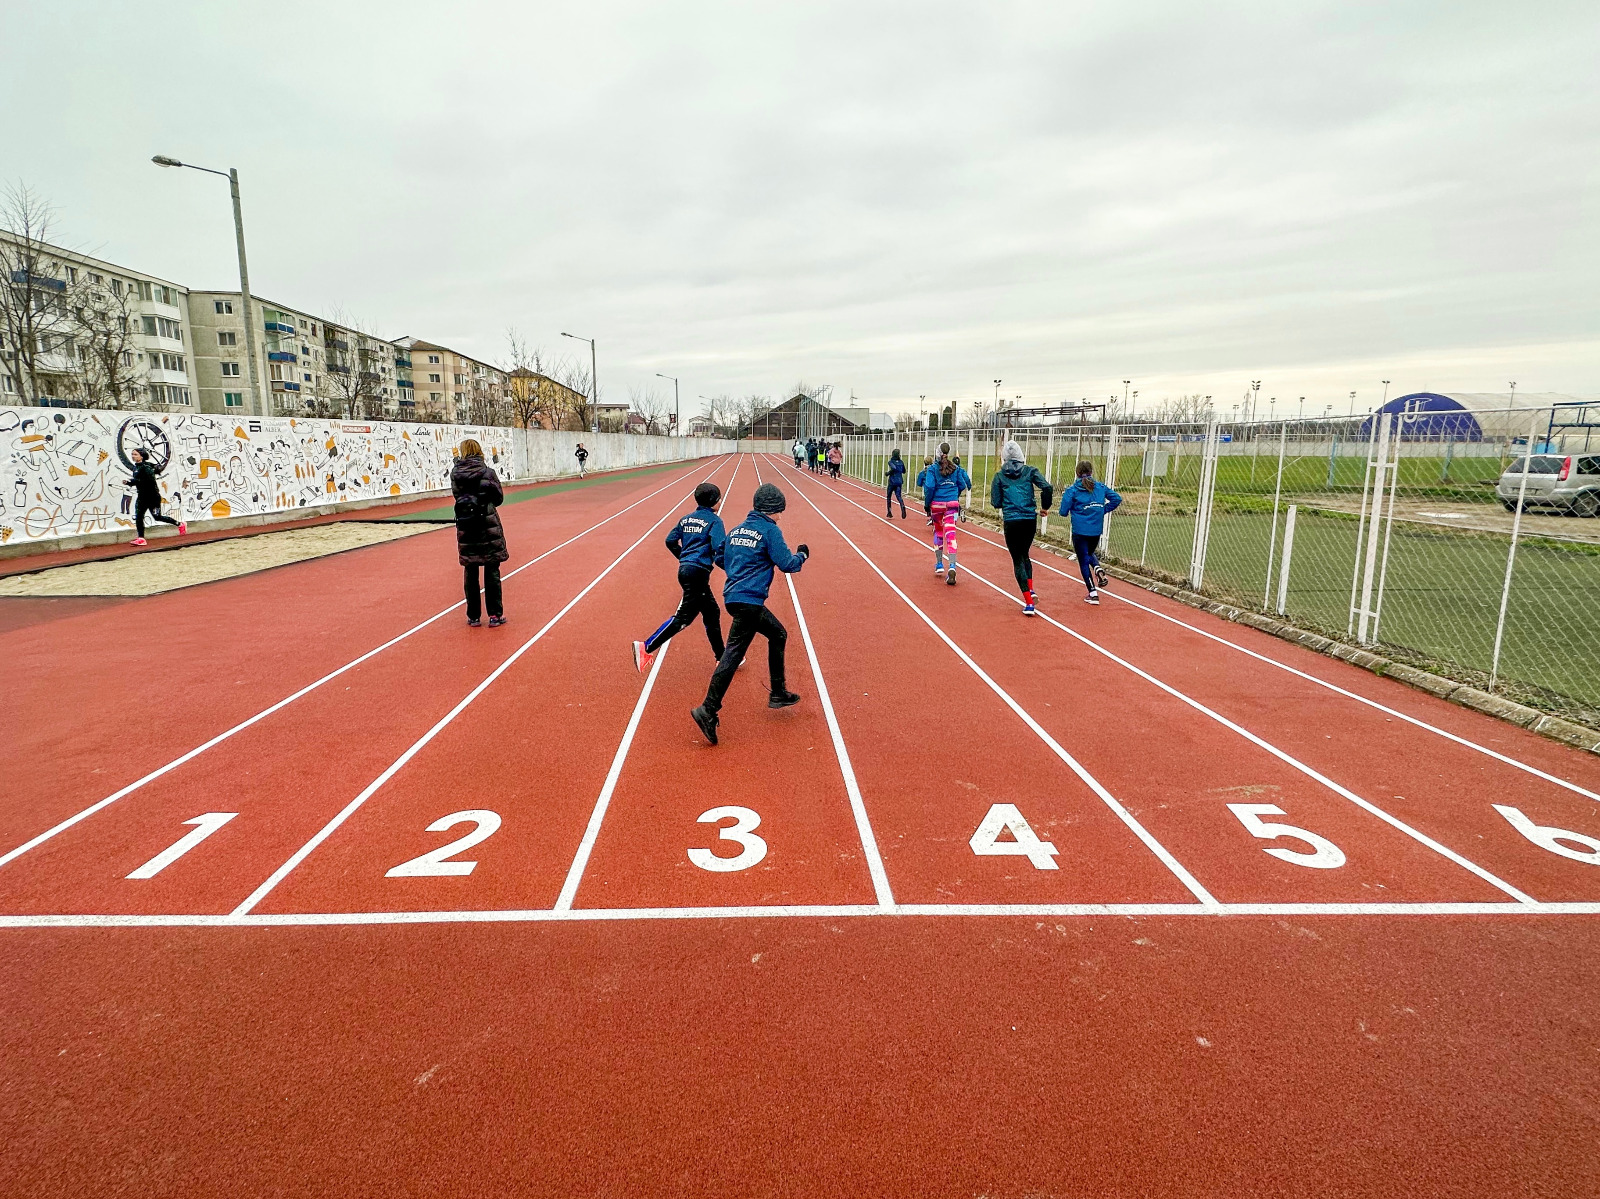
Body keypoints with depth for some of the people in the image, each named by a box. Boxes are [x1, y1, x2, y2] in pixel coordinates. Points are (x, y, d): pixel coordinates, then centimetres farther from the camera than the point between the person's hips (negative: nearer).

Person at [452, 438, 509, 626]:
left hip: (465, 527, 2)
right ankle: (495, 615, 9)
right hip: (488, 525, -2)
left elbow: (457, 495, 7)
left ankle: (473, 616, 16)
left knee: (470, 572, 10)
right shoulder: (488, 472, -7)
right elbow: (499, 498, 2)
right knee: (492, 571, 6)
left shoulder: (455, 474, -2)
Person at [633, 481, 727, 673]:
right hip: (698, 572, -9)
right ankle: (647, 647, -13)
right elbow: (719, 548, -19)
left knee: (712, 613, 17)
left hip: (685, 569, 9)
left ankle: (722, 659, 23)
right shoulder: (714, 520, -6)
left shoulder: (686, 519, 14)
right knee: (684, 616, -9)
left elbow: (670, 541, 11)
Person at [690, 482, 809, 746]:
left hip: (733, 595, 9)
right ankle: (708, 710, -11)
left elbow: (724, 561, 20)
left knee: (778, 634, 20)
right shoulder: (769, 530, -6)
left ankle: (778, 693, 25)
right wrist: (801, 555, 9)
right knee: (734, 653, -7)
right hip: (749, 601, -9)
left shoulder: (736, 530, 15)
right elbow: (787, 564, -10)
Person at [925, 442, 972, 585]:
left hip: (936, 504, -1)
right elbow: (962, 486, 7)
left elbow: (930, 487, -11)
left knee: (938, 532, 19)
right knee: (950, 533, -5)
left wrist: (927, 504, -1)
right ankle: (952, 566, -21)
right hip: (952, 504, 1)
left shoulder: (933, 469, -5)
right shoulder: (956, 468, 3)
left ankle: (939, 564, 24)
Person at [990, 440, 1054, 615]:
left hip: (1011, 521, -2)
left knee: (1018, 560, 4)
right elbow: (1047, 487, -10)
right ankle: (1030, 589, 12)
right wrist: (1045, 507, 6)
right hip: (1030, 520, 2)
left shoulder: (1000, 476, 2)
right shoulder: (1030, 471, 3)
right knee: (1024, 554, 25)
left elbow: (995, 502, -1)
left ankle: (1029, 603, -4)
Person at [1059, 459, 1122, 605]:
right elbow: (1117, 499, 1)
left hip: (1080, 531, -4)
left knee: (1083, 561, 6)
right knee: (1090, 553, 29)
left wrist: (1065, 497, 10)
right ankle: (1098, 568, -4)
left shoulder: (1072, 490, -7)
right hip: (1096, 530, 4)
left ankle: (1093, 593, 3)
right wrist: (1104, 510, 10)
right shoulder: (1101, 487, 4)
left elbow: (1064, 512, -9)